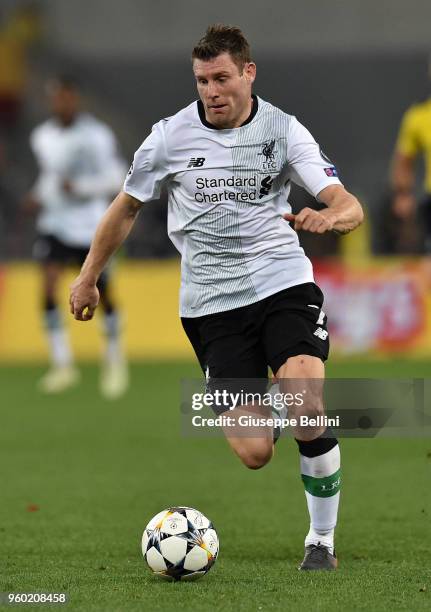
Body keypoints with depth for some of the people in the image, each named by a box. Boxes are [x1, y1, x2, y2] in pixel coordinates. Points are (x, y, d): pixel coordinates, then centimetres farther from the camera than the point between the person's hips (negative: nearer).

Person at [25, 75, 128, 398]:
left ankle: (114, 360, 27)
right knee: (49, 285, -15)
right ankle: (62, 364, -8)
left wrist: (79, 186, -24)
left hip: (91, 226, -4)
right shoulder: (42, 136, 5)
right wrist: (39, 196, 4)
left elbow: (116, 177, -12)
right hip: (55, 223, 4)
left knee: (103, 295, 5)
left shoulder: (96, 135, -11)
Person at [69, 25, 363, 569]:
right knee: (254, 452, -11)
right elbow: (126, 208, 15)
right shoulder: (171, 136, -1)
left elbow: (350, 208, -9)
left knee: (307, 411, -24)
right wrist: (87, 277, 19)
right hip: (212, 299, 0)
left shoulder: (283, 130, -2)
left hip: (283, 280, 0)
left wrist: (327, 217, -32)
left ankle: (321, 539, -2)